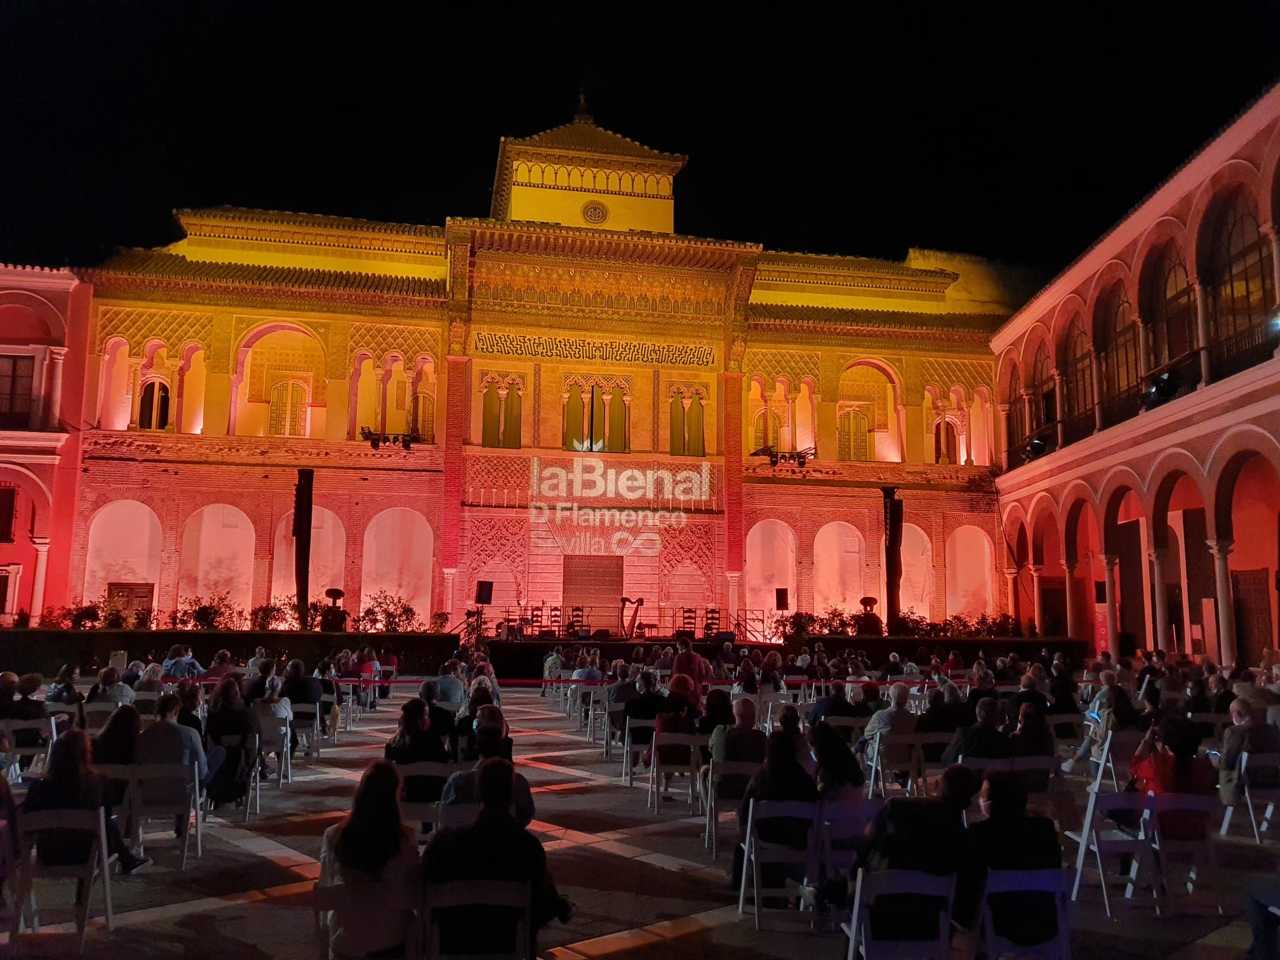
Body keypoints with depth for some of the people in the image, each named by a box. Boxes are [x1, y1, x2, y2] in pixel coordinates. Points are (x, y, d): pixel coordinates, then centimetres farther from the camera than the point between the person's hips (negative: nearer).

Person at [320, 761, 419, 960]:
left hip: (345, 940, 2)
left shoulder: (333, 837, -15)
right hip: (391, 941, -1)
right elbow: (412, 897, -10)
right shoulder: (405, 841, -19)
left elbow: (326, 887, -1)